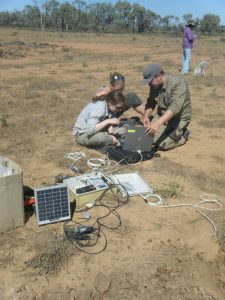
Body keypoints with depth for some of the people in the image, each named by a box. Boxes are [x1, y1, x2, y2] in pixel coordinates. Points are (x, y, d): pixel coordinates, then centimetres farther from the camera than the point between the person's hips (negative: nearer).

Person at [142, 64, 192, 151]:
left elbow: (175, 107, -38)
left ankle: (183, 135, 6)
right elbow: (150, 103, 5)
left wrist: (158, 123, -50)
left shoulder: (178, 83, -25)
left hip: (179, 118, -7)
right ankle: (168, 131, 15)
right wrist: (146, 116, -17)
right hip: (161, 115, 7)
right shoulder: (154, 86, -3)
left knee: (163, 144, -21)